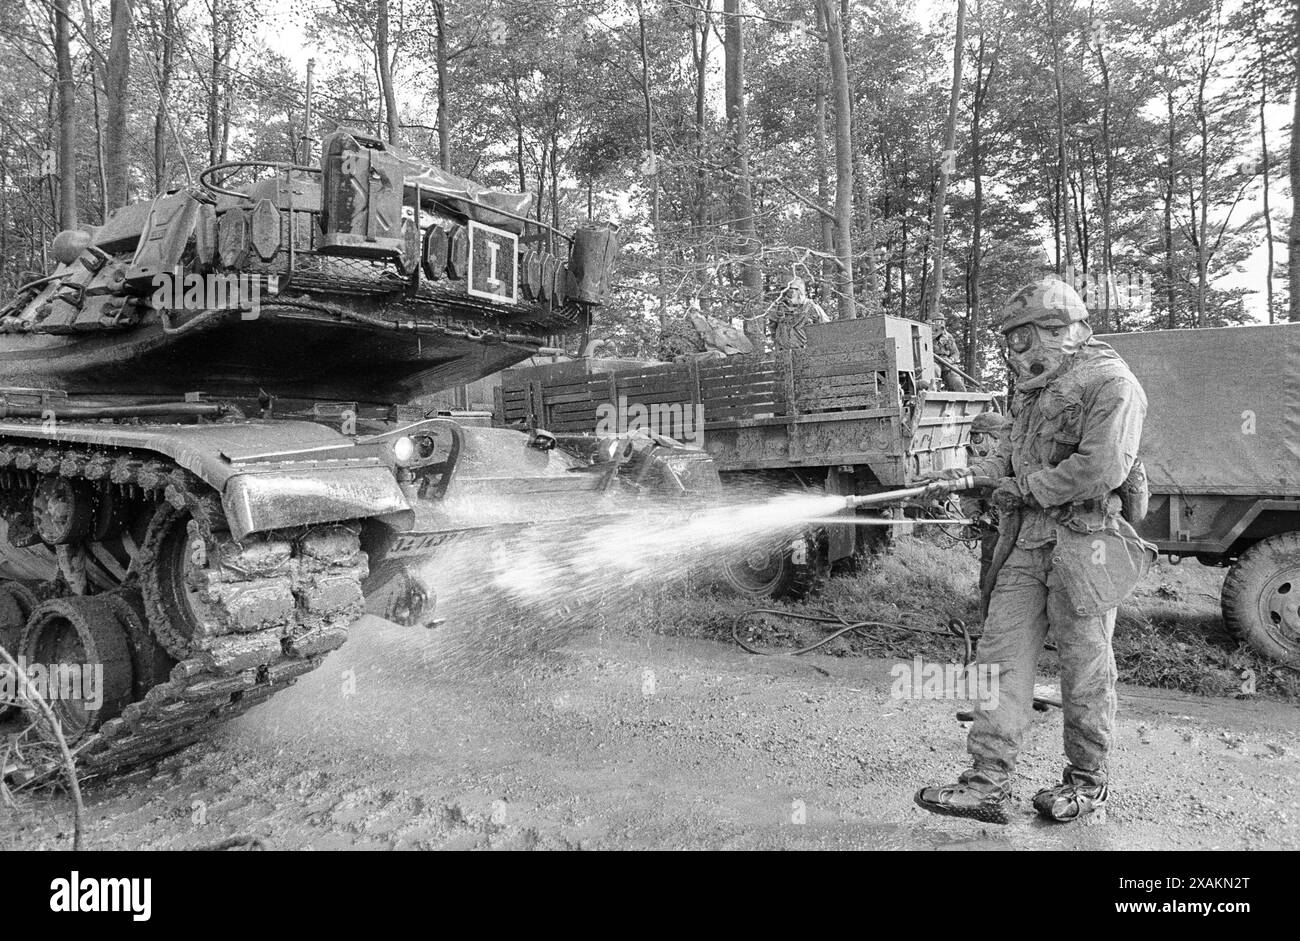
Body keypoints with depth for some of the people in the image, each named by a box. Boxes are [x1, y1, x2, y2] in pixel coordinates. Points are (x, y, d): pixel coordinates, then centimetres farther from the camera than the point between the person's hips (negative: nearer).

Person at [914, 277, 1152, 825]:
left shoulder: (1109, 383, -9)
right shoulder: (1033, 391, 19)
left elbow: (1101, 467, -19)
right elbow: (1009, 455, 21)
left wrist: (1026, 490, -12)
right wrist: (967, 475, 3)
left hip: (1085, 541, -8)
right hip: (1030, 539, 8)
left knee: (1085, 662, 4)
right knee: (1003, 652, 0)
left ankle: (1088, 779, 22)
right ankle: (988, 783, 2)